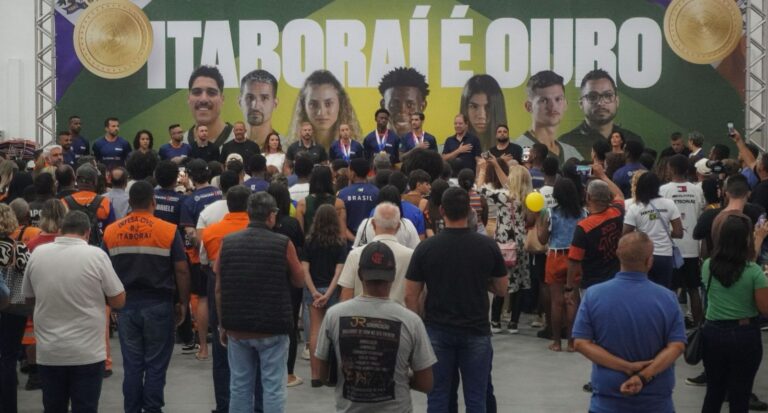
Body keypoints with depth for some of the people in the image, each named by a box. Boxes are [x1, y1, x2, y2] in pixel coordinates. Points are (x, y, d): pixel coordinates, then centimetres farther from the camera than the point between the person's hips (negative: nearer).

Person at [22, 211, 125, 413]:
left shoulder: (37, 254, -1)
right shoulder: (96, 255, -11)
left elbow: (29, 298, 12)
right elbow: (118, 301, -6)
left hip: (49, 352, 3)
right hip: (87, 352, -3)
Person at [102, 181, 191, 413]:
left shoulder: (110, 232, 0)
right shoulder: (168, 231, -9)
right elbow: (182, 271, -7)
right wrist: (183, 303, 3)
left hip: (126, 305, 3)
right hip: (158, 305, -3)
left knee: (131, 365, 10)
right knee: (156, 365, 4)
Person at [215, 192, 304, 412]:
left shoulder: (227, 243, -1)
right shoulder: (283, 244, -10)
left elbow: (219, 289, 4)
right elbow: (299, 281, 3)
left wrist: (223, 324, 13)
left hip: (237, 328, 3)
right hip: (272, 328, -3)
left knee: (239, 387, 11)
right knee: (273, 387, 3)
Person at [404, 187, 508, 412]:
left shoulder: (426, 248, -6)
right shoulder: (488, 246, -5)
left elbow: (411, 295, -3)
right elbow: (502, 289, 5)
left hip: (437, 332, 0)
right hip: (476, 332, 0)